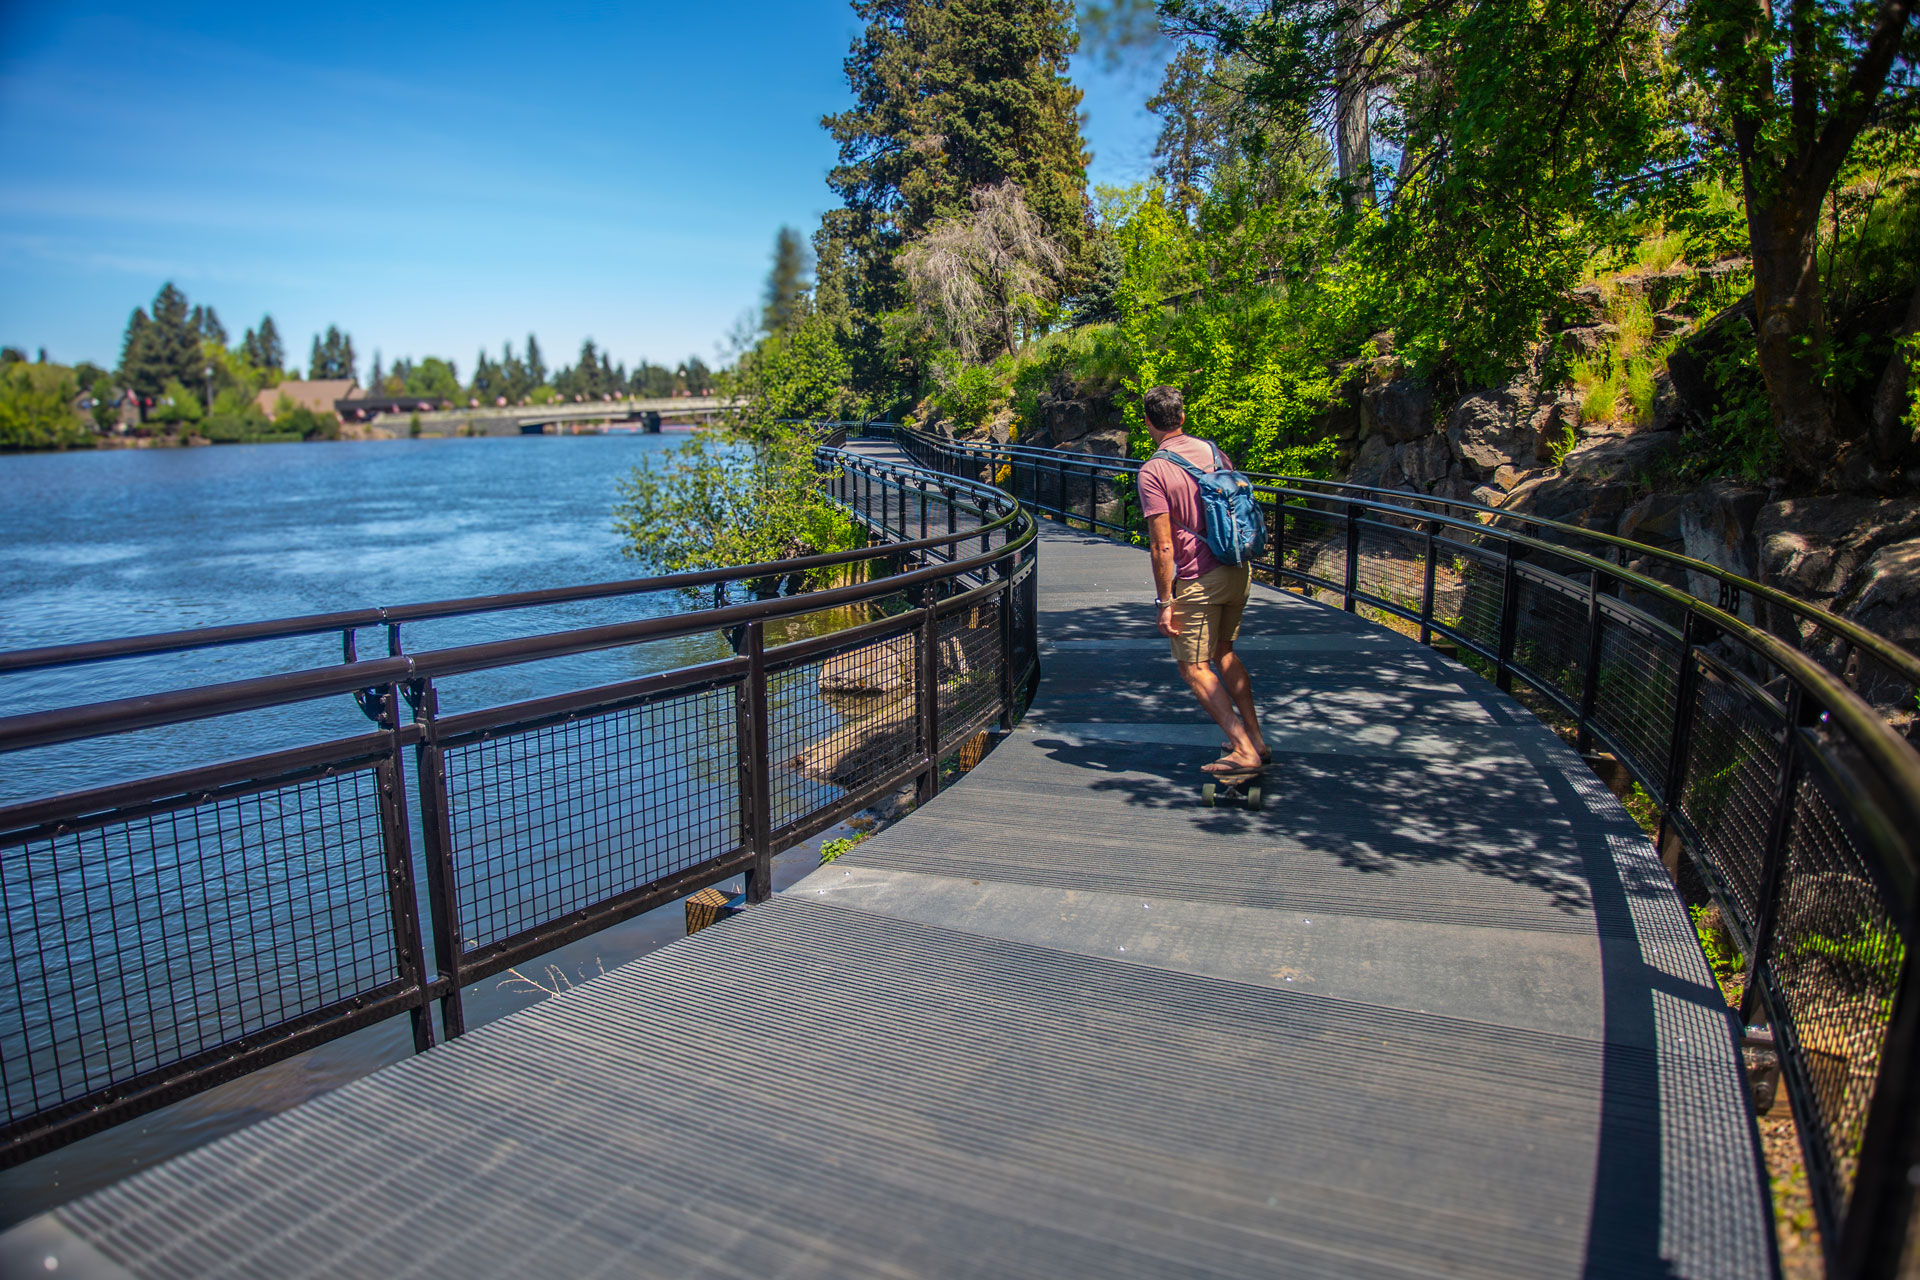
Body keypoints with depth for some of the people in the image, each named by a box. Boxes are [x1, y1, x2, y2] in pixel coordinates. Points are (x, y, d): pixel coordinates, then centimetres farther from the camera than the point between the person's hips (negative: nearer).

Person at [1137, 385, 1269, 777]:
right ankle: (1256, 739, 25)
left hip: (1197, 581, -7)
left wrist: (1164, 603, -12)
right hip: (1237, 571, 7)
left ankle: (1244, 750, -1)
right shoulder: (1213, 451, 6)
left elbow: (1162, 546, -18)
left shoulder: (1153, 472, -15)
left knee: (1193, 666, 5)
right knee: (1223, 650, 23)